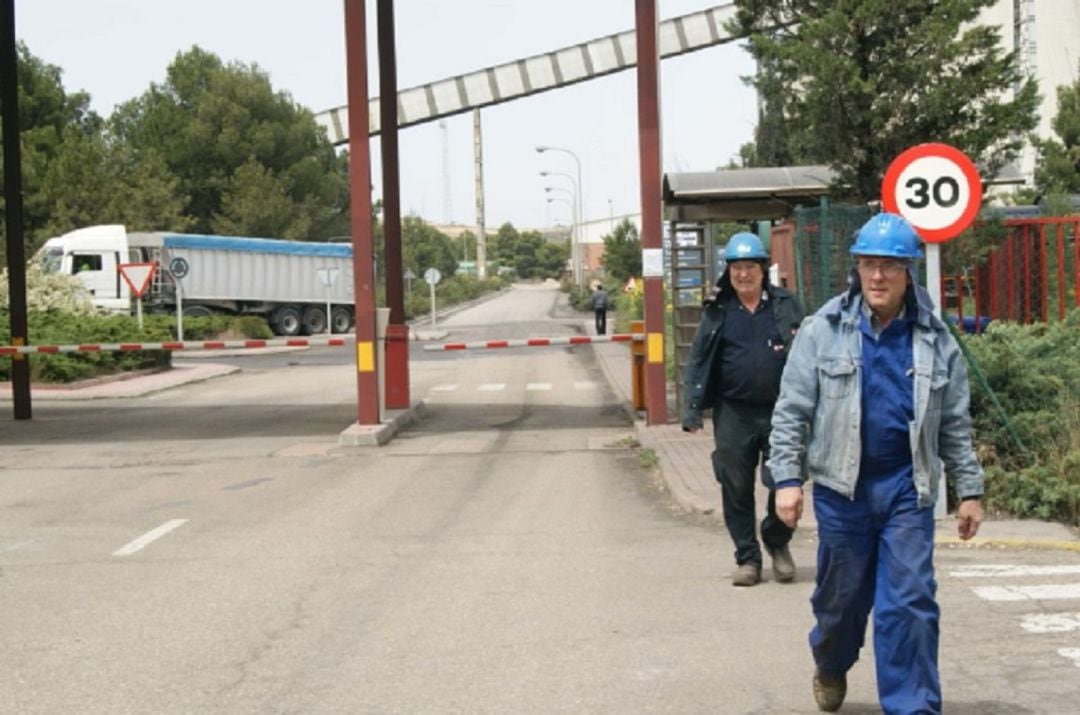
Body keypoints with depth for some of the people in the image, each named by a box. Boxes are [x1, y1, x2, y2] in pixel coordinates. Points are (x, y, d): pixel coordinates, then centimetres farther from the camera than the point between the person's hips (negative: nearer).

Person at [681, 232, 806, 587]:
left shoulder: (785, 306, 5)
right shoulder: (718, 312, 6)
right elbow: (697, 361, 6)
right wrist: (692, 410, -2)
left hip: (780, 410, -1)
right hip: (734, 413, 1)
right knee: (736, 488, 4)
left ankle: (778, 543, 24)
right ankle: (747, 558, 17)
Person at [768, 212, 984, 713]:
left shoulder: (934, 338, 3)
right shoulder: (824, 330, -4)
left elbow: (955, 424, 9)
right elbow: (791, 411, -3)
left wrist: (969, 489, 8)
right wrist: (788, 478, -8)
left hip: (907, 488, 1)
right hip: (842, 485, 0)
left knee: (911, 601, -4)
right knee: (841, 593, 14)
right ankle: (831, 666, 44)